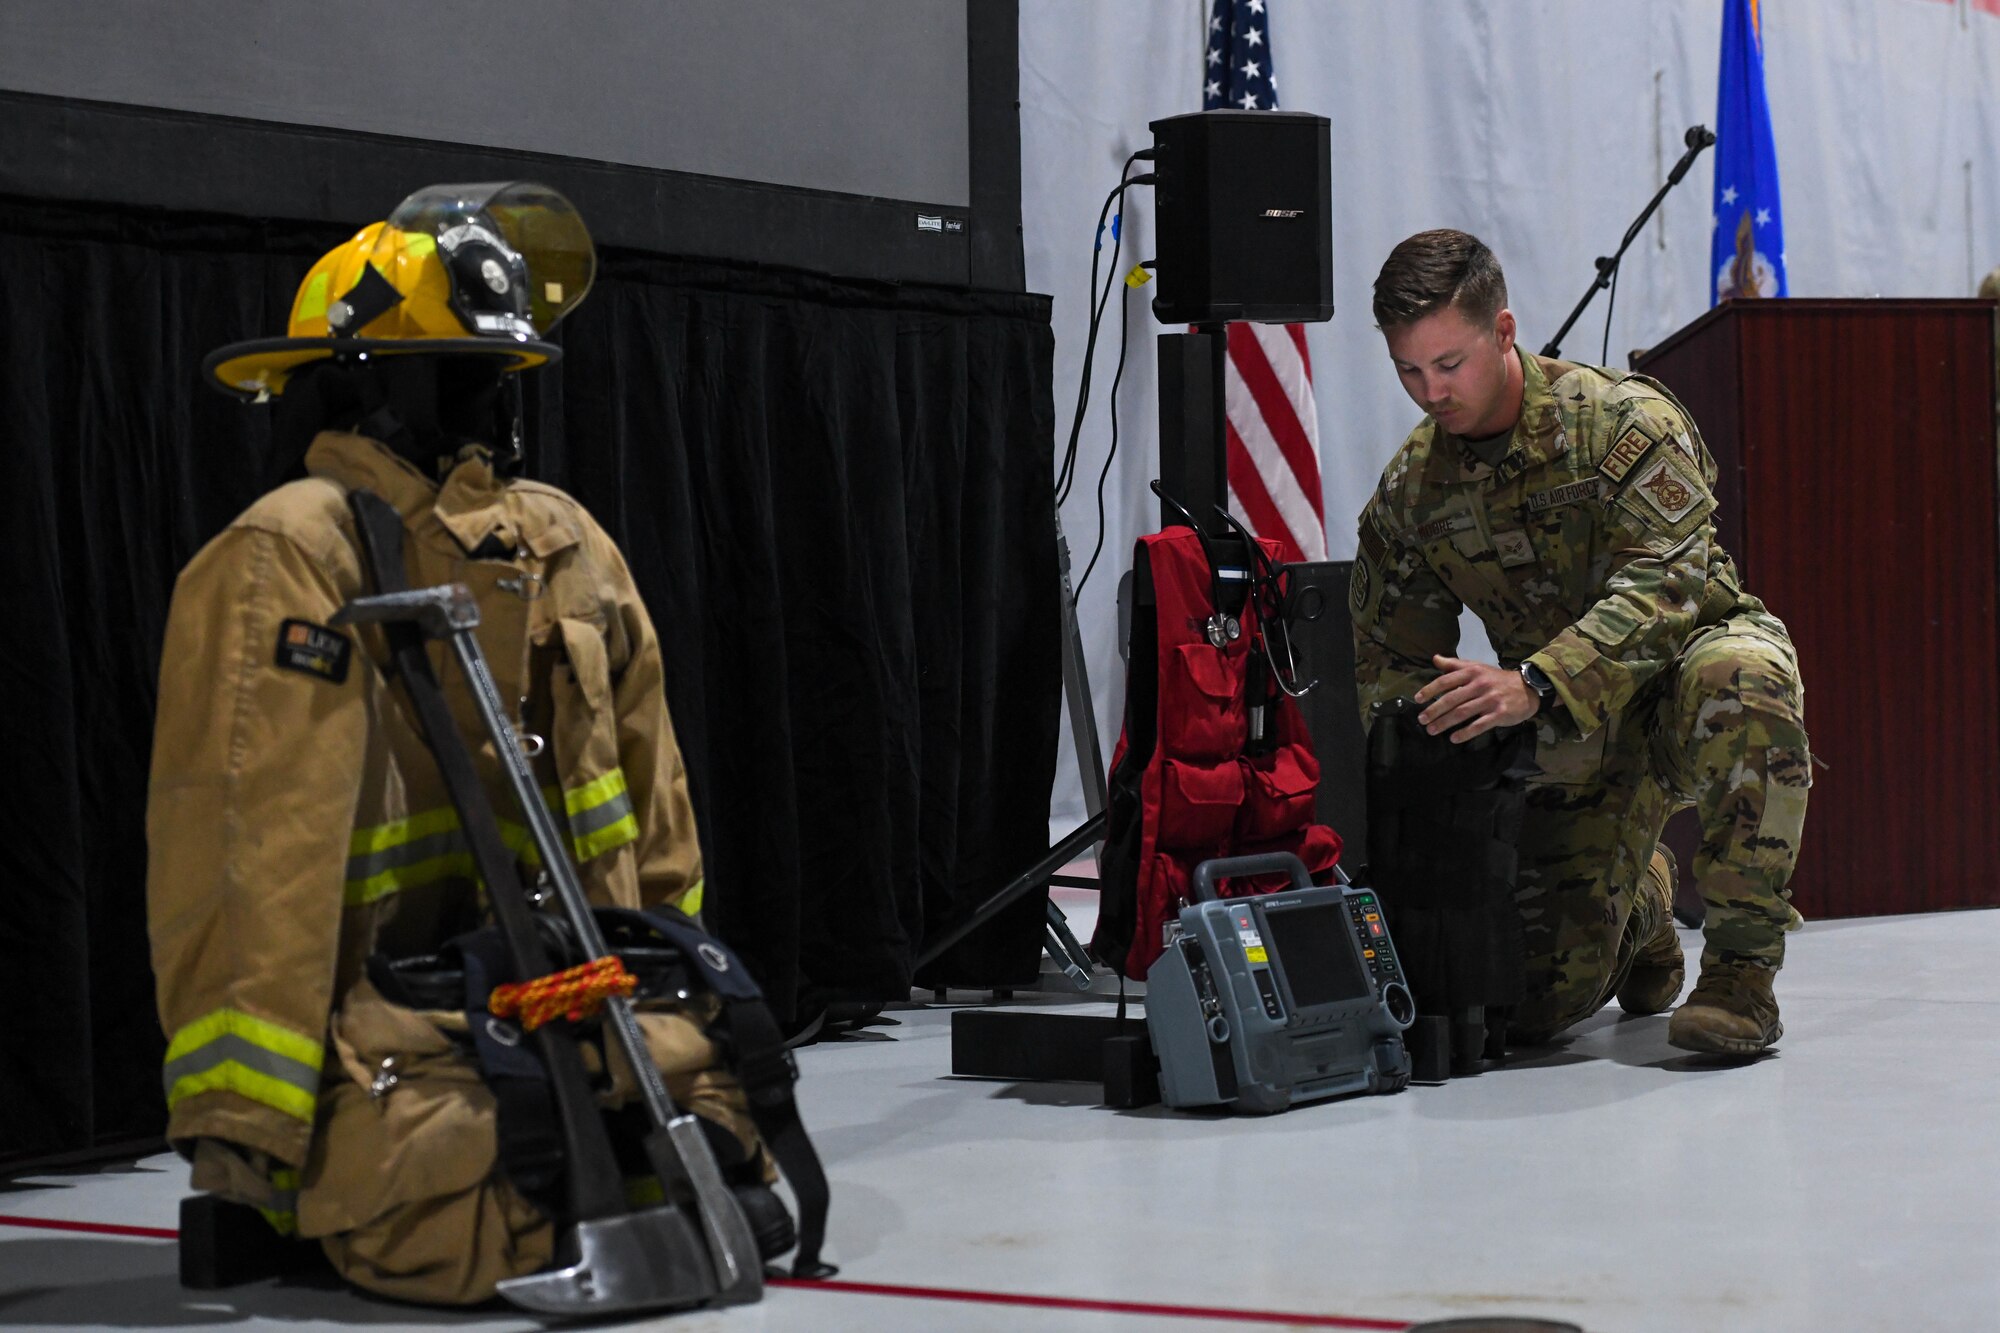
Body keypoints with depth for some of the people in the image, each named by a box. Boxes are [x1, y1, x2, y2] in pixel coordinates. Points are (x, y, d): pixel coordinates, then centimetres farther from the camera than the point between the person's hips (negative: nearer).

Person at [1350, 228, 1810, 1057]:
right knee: (1539, 999, -11)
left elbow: (1667, 581, -30)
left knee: (1735, 680, -42)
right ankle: (1640, 903, 28)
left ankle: (1741, 966, -25)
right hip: (1568, 744, 4)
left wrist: (1533, 684, -44)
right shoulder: (1409, 492, -1)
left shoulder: (1623, 420, -17)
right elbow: (1391, 669, 5)